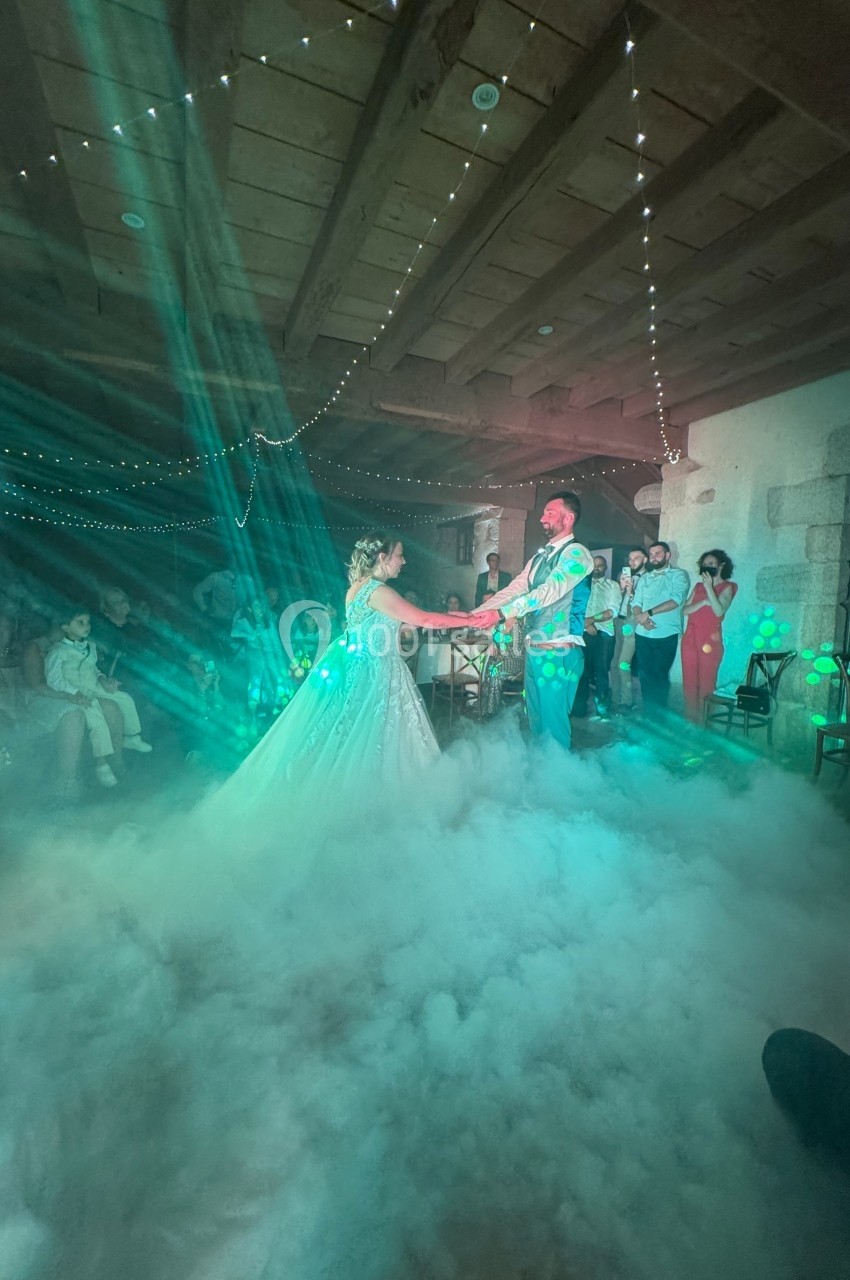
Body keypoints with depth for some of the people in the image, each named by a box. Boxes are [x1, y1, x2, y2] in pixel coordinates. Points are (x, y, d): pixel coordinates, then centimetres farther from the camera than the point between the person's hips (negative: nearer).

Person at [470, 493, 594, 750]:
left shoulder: (576, 554, -11)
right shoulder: (541, 555, 14)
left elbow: (549, 592, -23)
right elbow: (513, 589, 9)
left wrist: (501, 613, -32)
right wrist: (474, 614, -1)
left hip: (558, 653, -8)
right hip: (533, 650, 8)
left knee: (553, 723, 1)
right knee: (535, 719, 19)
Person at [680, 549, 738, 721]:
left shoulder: (726, 587, 0)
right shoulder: (698, 586, 14)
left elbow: (719, 611, -16)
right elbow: (685, 610, 4)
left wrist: (709, 588, -20)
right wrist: (703, 602, -11)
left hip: (710, 641, -5)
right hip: (690, 639, 5)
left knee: (706, 685, -3)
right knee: (689, 684, 7)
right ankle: (689, 724, 16)